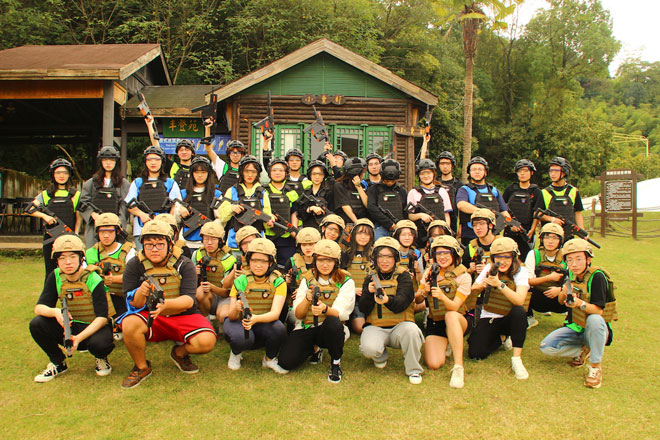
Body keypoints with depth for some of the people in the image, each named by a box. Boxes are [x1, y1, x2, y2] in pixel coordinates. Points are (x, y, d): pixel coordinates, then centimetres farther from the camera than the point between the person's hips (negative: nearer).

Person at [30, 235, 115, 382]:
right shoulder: (55, 277, -6)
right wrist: (55, 312, -34)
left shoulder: (93, 279, -19)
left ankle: (101, 359, 3)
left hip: (94, 326, -4)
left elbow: (102, 317, -23)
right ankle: (58, 363, 5)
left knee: (100, 343, -38)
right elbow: (39, 307, -10)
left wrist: (79, 337, -36)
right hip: (70, 326, 5)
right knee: (36, 324, -19)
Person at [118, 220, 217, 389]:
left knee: (206, 341, -27)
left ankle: (180, 352, 12)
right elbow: (133, 303, -9)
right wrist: (141, 293, -34)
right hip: (149, 318, 1)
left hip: (183, 317, 0)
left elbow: (188, 300, -17)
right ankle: (141, 367, -2)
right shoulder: (134, 266, -4)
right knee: (129, 323, -33)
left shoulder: (184, 264, -7)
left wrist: (166, 304, -39)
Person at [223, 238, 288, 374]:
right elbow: (231, 317, -11)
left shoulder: (278, 282, -8)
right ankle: (235, 353, 4)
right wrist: (236, 308, -36)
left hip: (265, 326, 1)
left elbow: (275, 313, -22)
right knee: (241, 338, -34)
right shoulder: (241, 281, -7)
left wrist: (256, 318, -43)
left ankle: (269, 359, -1)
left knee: (278, 327, -32)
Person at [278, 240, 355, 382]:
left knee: (333, 322, -38)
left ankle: (336, 362, -9)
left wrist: (325, 309, -38)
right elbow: (298, 314, -1)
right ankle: (315, 349, 13)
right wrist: (307, 299, -22)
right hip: (306, 328, 2)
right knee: (286, 361, -21)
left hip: (330, 330, -2)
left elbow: (340, 313, -15)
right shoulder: (307, 279, 4)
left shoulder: (345, 281, -3)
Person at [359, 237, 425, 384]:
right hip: (375, 326, 2)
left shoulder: (403, 276, 3)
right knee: (368, 349, -30)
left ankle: (414, 370, -10)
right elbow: (363, 309, 1)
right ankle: (381, 356, 11)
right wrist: (369, 292, -19)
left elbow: (402, 301, -16)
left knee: (411, 330, -35)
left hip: (400, 324, -1)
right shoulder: (370, 279, 11)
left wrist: (387, 300, -38)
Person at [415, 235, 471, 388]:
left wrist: (442, 296, -40)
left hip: (458, 321, -2)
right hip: (435, 323, 2)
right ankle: (445, 346, 15)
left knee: (450, 315, -40)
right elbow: (417, 300, 2)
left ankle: (458, 367, -32)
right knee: (433, 364, -21)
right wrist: (423, 292, -21)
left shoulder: (463, 276, -8)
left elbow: (454, 307, -19)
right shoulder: (430, 272, 1)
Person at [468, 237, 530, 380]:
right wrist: (481, 285, -20)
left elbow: (520, 300, -28)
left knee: (519, 311, -36)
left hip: (509, 320, -2)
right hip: (488, 319, 2)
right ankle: (500, 340, 16)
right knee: (475, 354, -18)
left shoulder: (520, 272, -12)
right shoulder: (489, 268, -3)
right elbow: (472, 292, 2)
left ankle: (516, 360, -24)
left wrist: (500, 284, -40)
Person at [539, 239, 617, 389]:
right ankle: (582, 350, 10)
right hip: (574, 328, 5)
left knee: (594, 319, -40)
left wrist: (580, 303, -43)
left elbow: (599, 310, -24)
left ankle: (596, 366, -20)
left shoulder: (597, 276, -19)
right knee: (546, 347, -16)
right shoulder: (570, 275, -1)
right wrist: (564, 293, -18)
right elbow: (560, 302, 6)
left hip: (594, 330, -5)